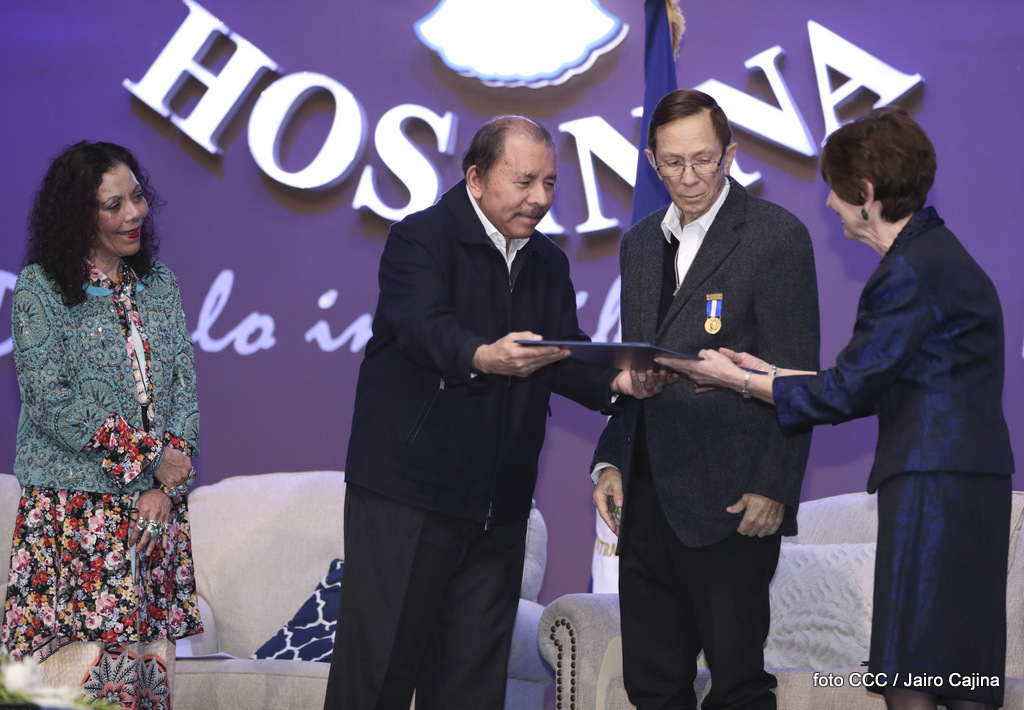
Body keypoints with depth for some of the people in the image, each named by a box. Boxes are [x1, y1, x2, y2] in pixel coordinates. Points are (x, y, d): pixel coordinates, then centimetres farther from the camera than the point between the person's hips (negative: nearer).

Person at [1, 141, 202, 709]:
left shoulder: (158, 283, 13)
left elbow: (183, 386, 9)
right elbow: (51, 401, -10)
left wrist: (165, 488, -4)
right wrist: (149, 456, -9)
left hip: (155, 509, 5)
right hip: (70, 510, -4)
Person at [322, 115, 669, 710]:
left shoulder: (549, 264, 15)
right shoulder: (420, 239, -7)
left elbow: (564, 360, 7)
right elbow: (425, 328, -25)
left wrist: (615, 380, -15)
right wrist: (483, 357, -45)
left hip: (498, 504, 6)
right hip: (407, 495, -6)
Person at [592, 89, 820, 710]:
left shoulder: (777, 236, -6)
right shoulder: (641, 243, 16)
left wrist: (772, 490, -15)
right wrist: (611, 461, 8)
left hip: (730, 502, -7)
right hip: (647, 499, 7)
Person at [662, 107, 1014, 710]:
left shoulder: (910, 272, -13)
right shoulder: (937, 254, 18)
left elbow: (846, 393, -11)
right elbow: (868, 383, 19)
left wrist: (735, 379, -1)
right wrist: (768, 371, 19)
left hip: (933, 488, -10)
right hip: (970, 480, 10)